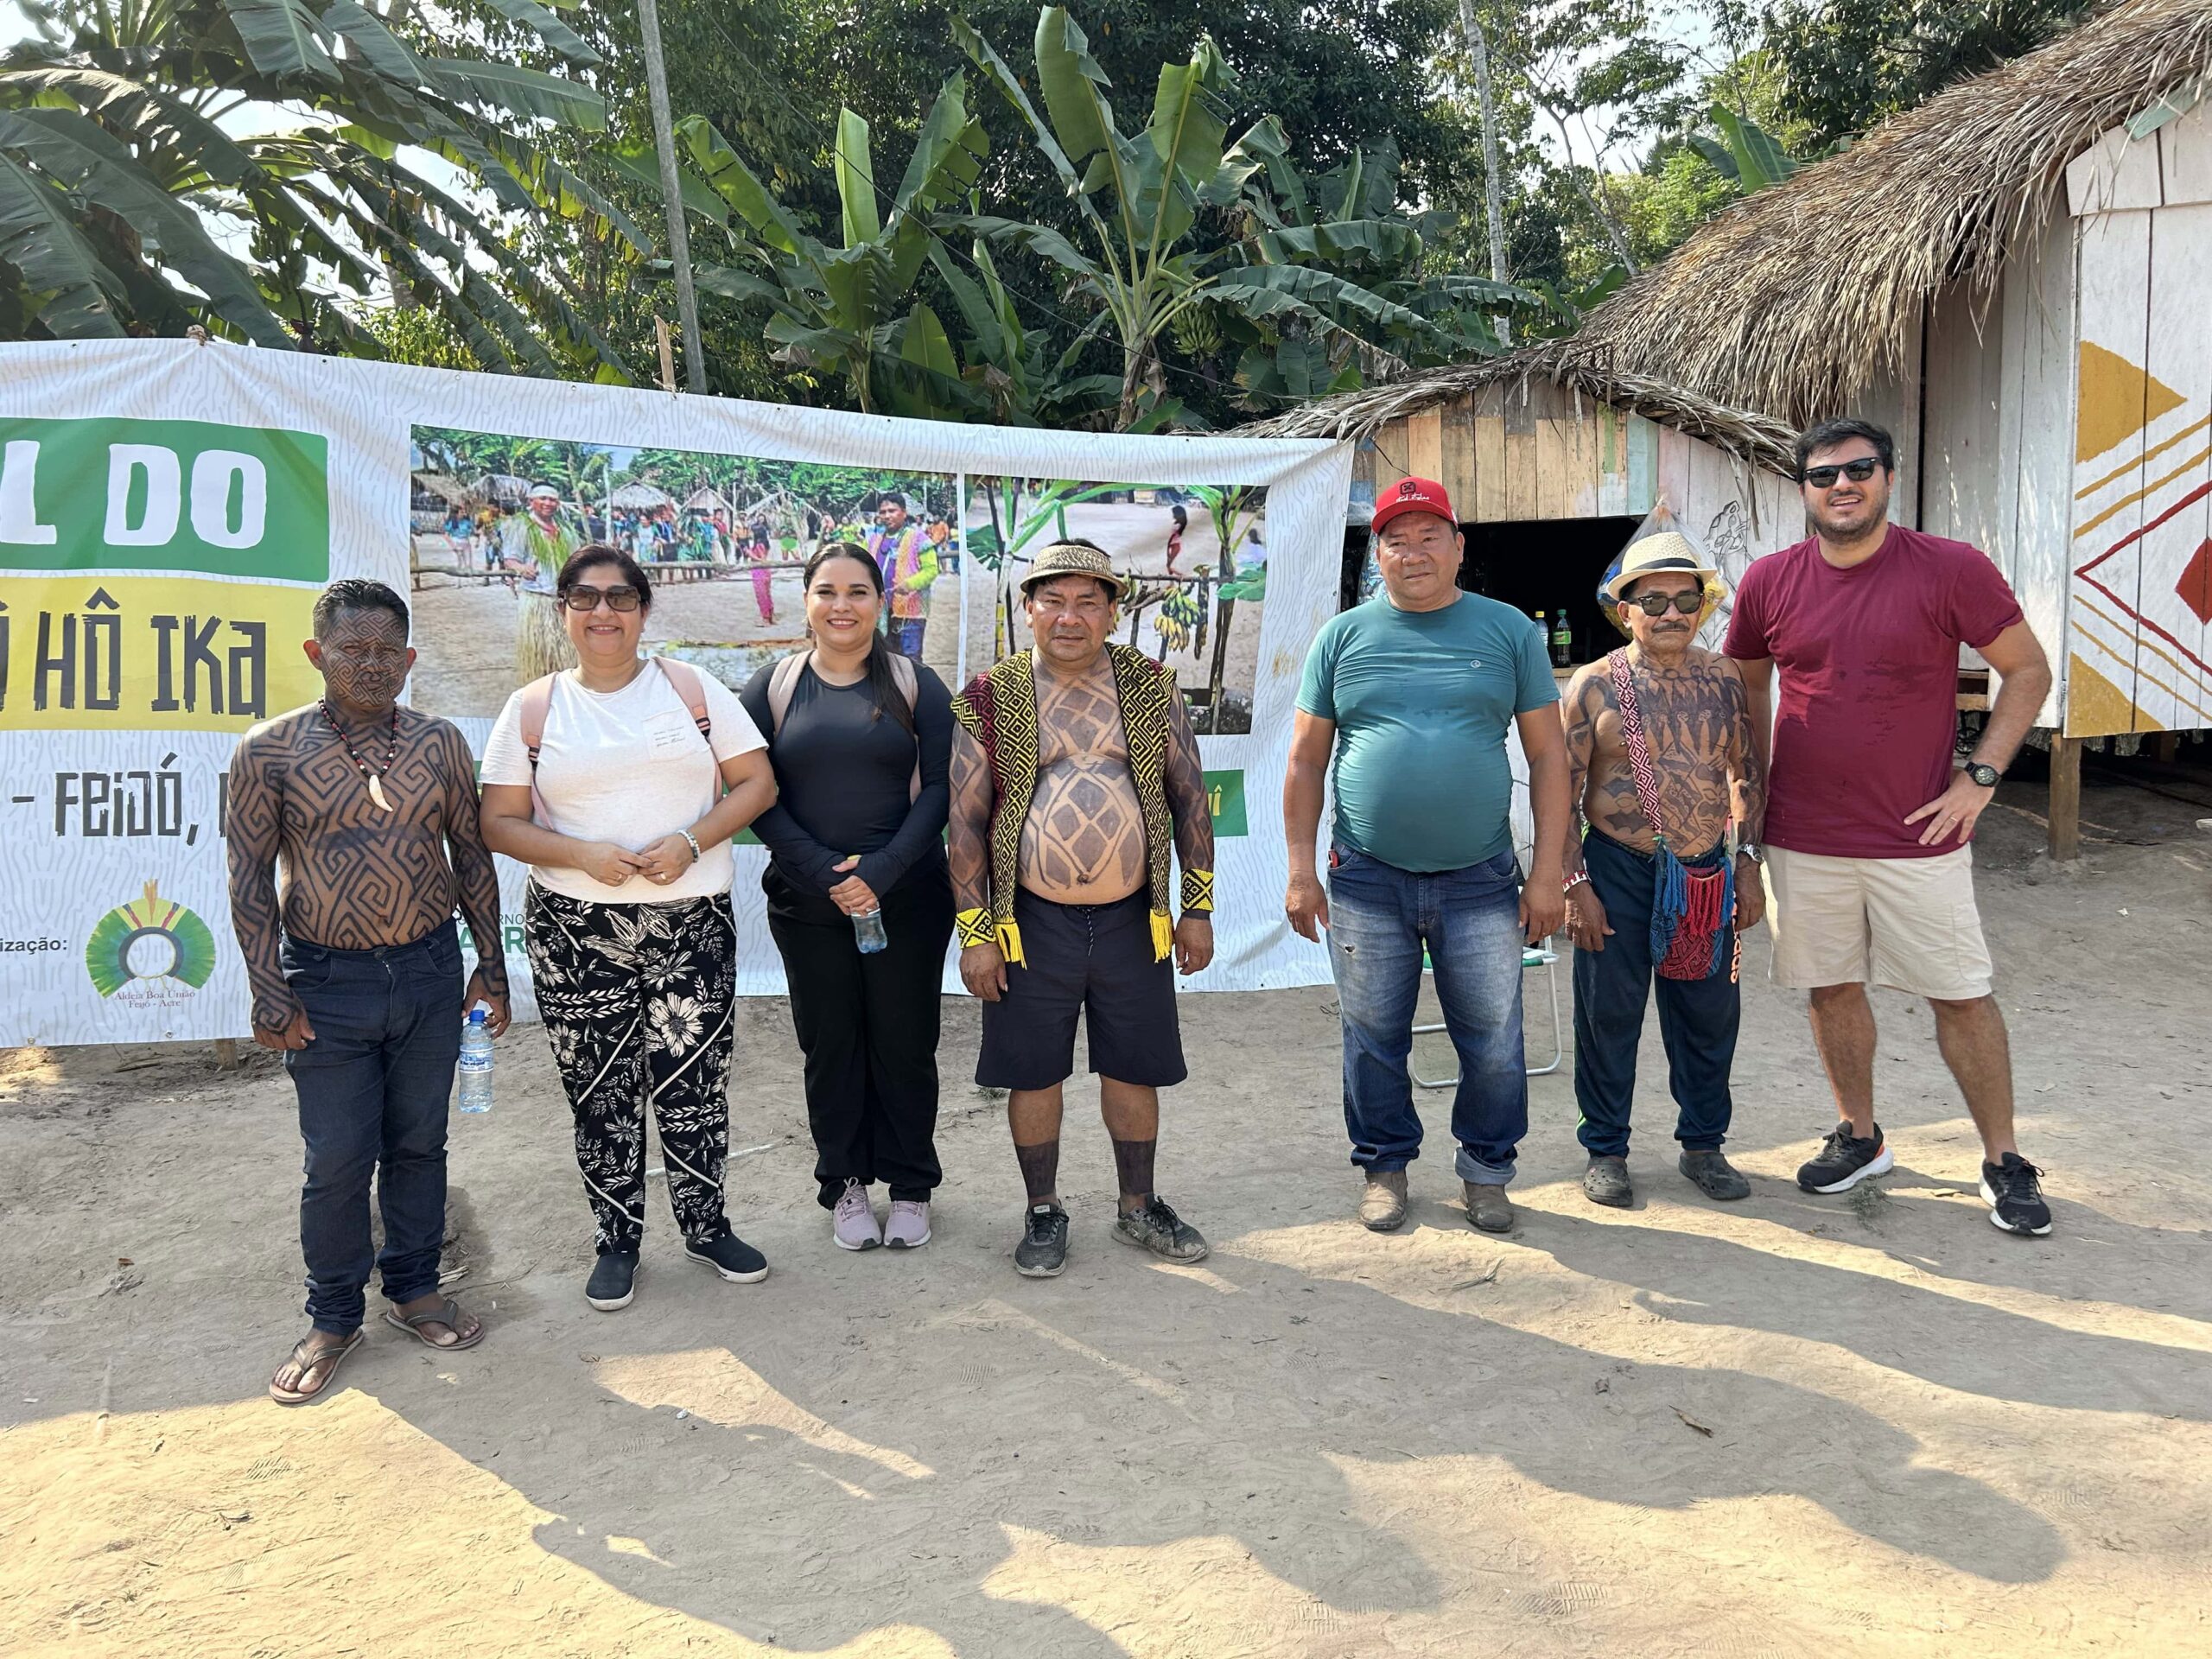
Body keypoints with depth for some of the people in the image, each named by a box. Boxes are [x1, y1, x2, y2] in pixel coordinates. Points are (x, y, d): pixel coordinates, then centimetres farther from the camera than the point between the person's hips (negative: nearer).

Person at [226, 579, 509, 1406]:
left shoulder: (440, 743, 2)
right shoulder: (271, 749, -6)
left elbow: (472, 856, 8)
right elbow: (250, 875, -4)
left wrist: (490, 964, 6)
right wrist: (269, 990, -9)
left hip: (431, 972, 3)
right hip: (327, 981, -2)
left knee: (418, 1143, 14)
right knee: (338, 1160, 4)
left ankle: (414, 1289, 31)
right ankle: (333, 1317, 22)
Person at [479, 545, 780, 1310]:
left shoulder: (691, 688, 4)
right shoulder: (533, 708, 4)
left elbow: (757, 783, 2)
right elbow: (499, 822, 2)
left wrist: (691, 842, -13)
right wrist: (582, 855, -14)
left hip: (692, 925, 0)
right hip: (576, 932, 0)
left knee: (695, 1082, 4)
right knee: (602, 1094, 8)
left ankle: (706, 1226, 24)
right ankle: (617, 1242, 24)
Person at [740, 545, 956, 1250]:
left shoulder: (916, 684, 2)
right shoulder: (772, 688, 4)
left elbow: (937, 788, -4)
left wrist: (881, 872, -16)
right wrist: (823, 873, -14)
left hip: (907, 901, -1)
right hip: (807, 906, 1)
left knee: (905, 1045, 7)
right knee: (830, 1047, 9)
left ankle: (910, 1186, 23)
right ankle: (845, 1185, 25)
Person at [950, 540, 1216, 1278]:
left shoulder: (1151, 687, 3)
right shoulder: (991, 700, -2)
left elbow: (1190, 799, 5)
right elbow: (966, 820, -2)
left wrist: (1197, 909, 1)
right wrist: (975, 932, -6)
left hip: (1134, 919, 2)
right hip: (1033, 921, -1)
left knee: (1134, 1068, 12)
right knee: (1034, 1072, 9)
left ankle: (1139, 1208, 31)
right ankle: (1043, 1212, 28)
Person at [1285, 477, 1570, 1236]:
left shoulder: (1510, 632, 4)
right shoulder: (1343, 636, 5)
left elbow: (1548, 755, 4)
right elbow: (1306, 762, 7)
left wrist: (1546, 873, -2)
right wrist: (1301, 871, 1)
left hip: (1480, 881, 0)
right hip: (1366, 880, 1)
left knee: (1493, 1043, 6)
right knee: (1374, 1039, 9)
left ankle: (1487, 1169, 26)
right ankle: (1385, 1166, 28)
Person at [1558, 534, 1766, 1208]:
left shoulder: (1723, 678, 4)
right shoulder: (1594, 685, -6)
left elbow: (1747, 774, 12)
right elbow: (1560, 793, -6)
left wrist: (1748, 863, 6)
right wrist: (1575, 884, -10)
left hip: (1708, 872, 3)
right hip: (1619, 872, -3)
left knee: (1709, 1013, 11)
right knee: (1609, 1013, 6)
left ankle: (1703, 1144, 28)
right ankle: (1606, 1152, 21)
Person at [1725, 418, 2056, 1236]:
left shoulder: (1951, 569, -8)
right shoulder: (1770, 582, 0)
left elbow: (2027, 670, 0)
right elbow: (1745, 684, 15)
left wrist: (1979, 776, -8)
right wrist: (1754, 786, 8)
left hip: (1919, 834, -3)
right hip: (1803, 839, 3)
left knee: (1962, 994, 4)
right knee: (1833, 988, 13)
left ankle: (2004, 1161, 18)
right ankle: (1859, 1137, 32)